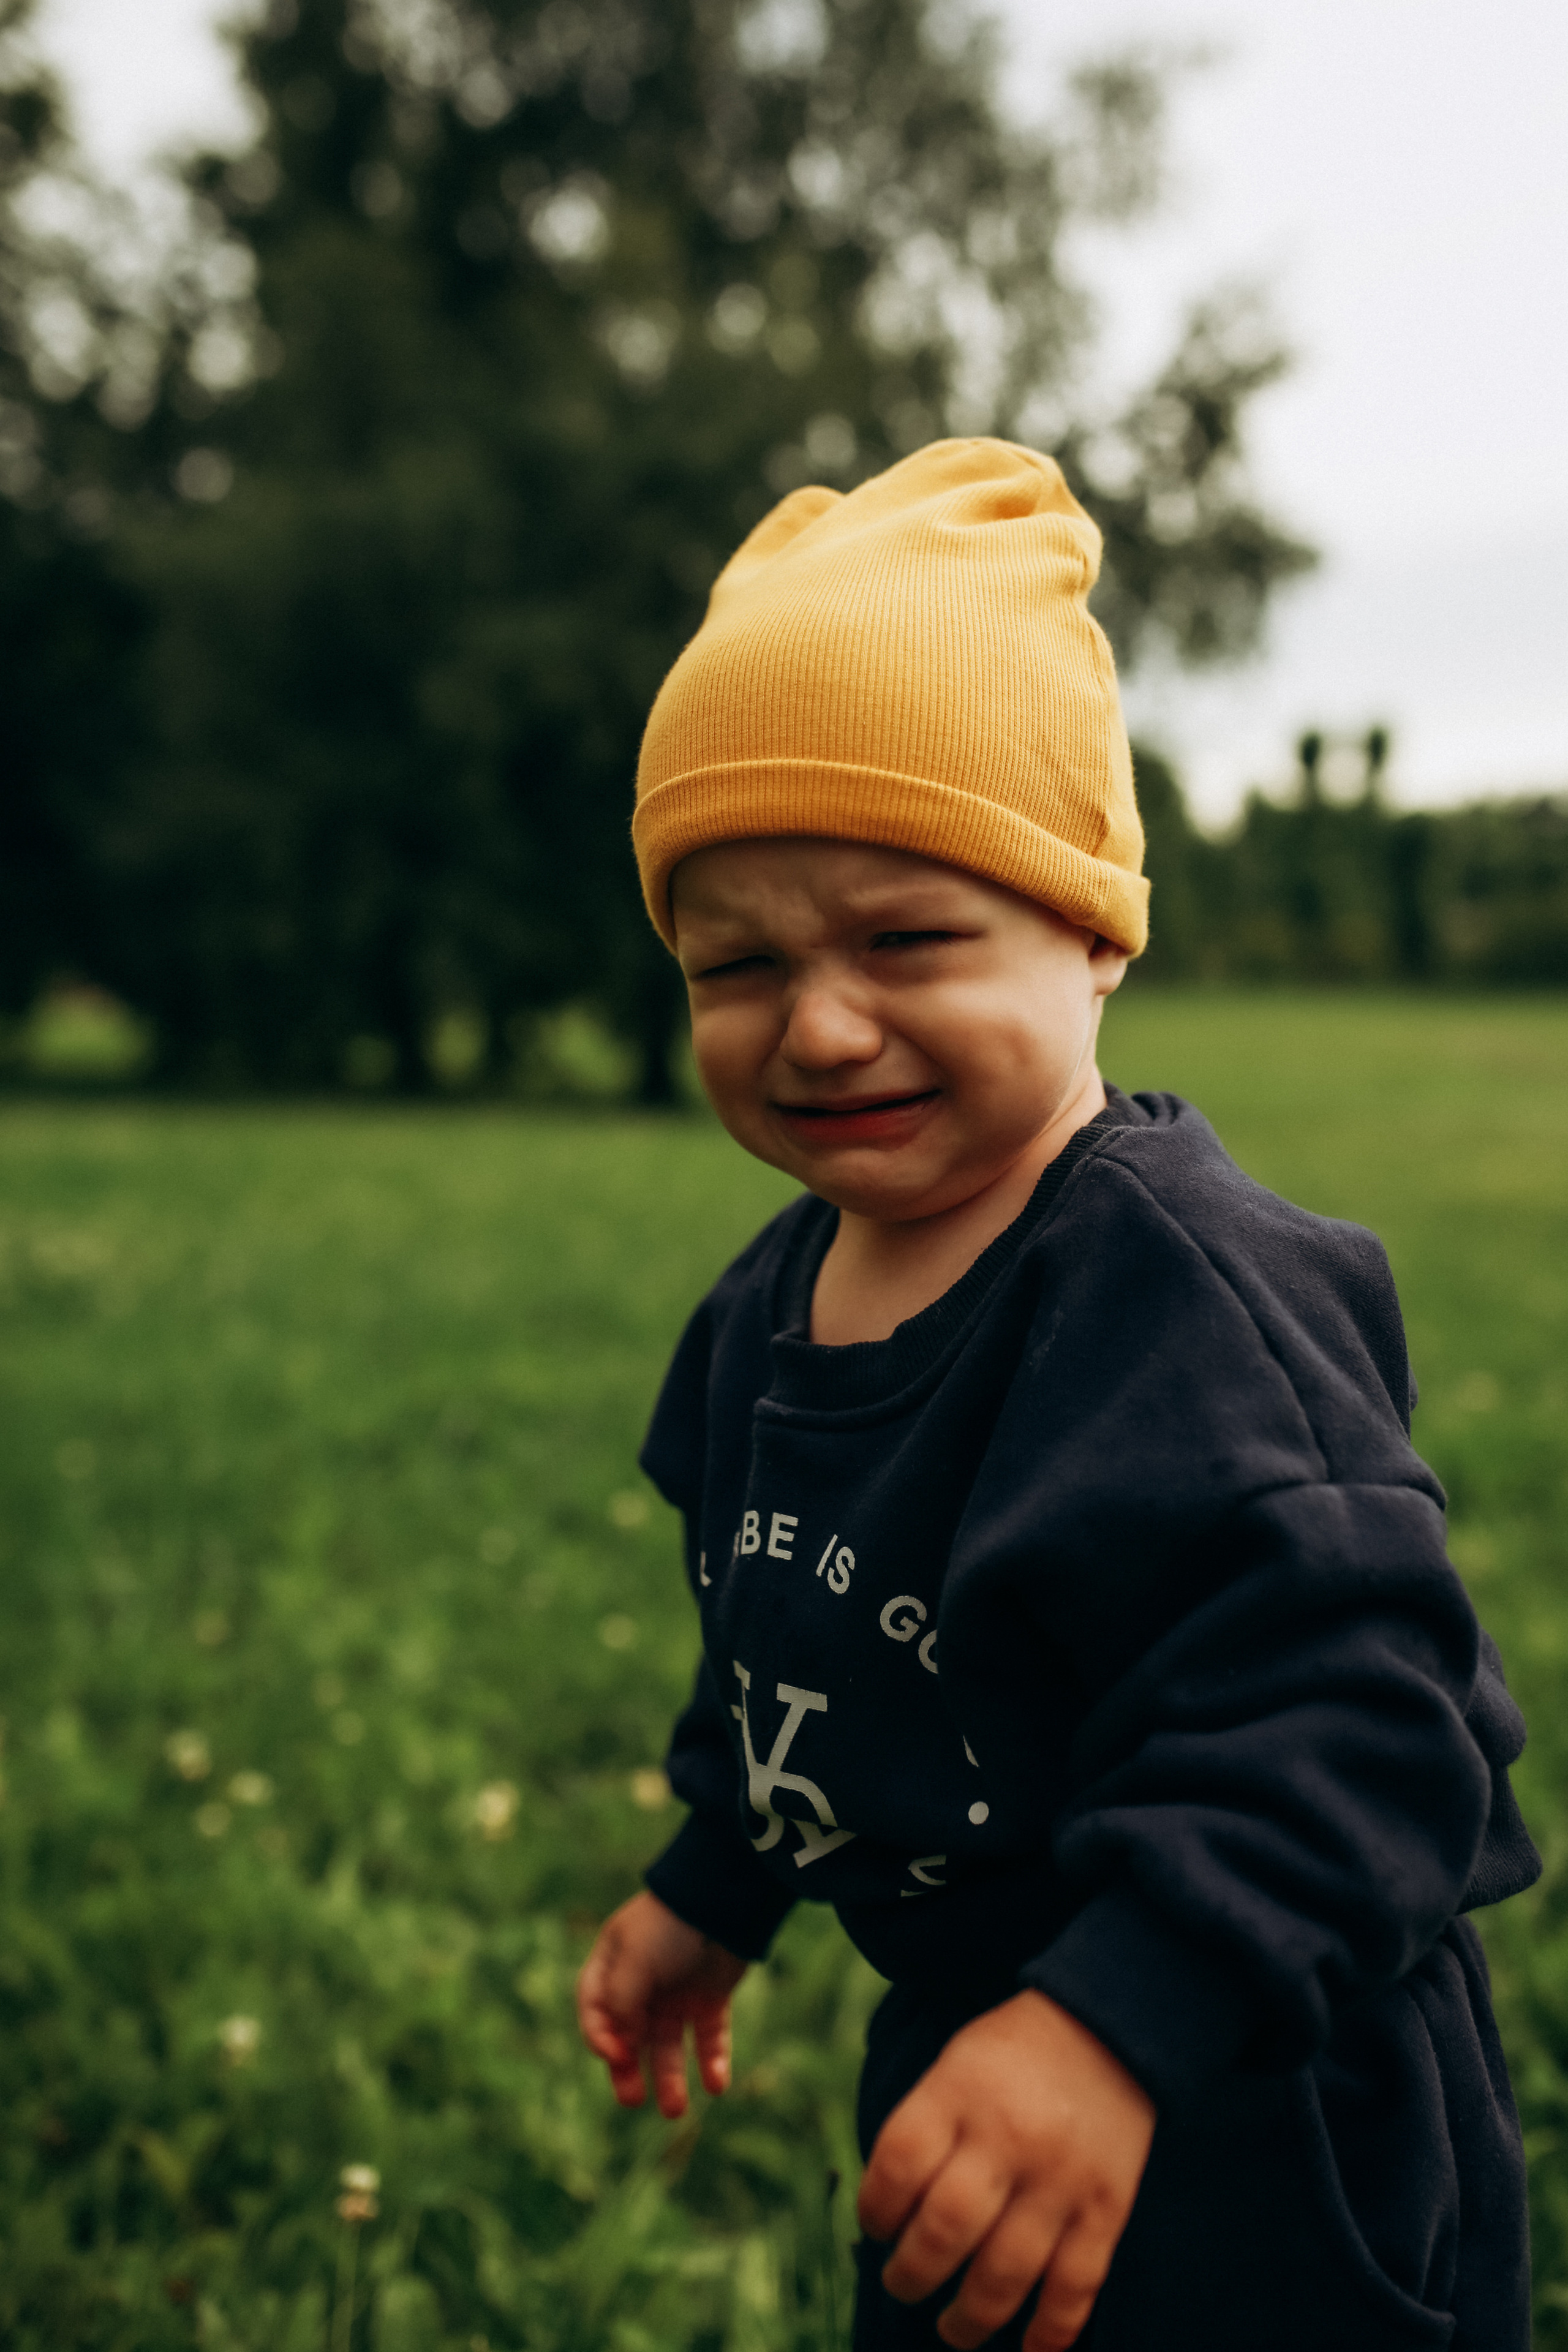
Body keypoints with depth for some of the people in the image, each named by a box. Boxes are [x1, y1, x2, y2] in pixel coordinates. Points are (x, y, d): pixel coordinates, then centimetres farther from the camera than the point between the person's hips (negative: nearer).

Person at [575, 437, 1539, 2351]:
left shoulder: (1187, 1289, -27)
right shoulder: (778, 1297, 0)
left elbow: (1346, 1701, -34)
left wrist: (1126, 2016, -44)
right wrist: (707, 1891, 24)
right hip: (956, 2050, 8)